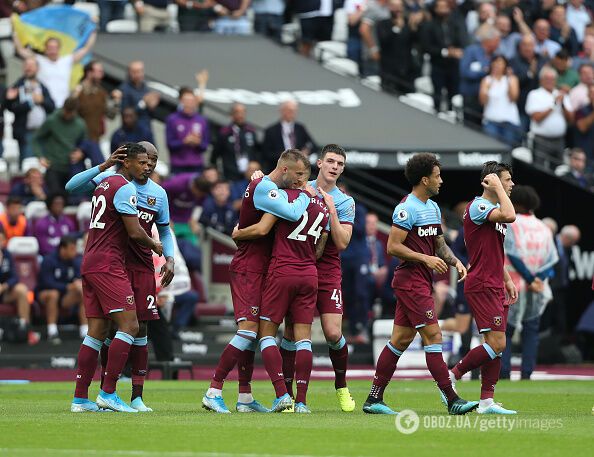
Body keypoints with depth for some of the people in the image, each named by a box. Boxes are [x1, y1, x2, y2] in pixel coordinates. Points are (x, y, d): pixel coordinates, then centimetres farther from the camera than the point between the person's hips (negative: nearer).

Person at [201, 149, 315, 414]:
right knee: (249, 329, -15)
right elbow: (292, 214, -26)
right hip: (249, 269, -10)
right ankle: (214, 391, -15)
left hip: (256, 270, 10)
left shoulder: (269, 187, 16)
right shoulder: (264, 188, -16)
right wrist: (306, 195, -8)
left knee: (250, 332, 9)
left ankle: (245, 397, 11)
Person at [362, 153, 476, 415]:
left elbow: (439, 244, 24)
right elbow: (393, 246, -16)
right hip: (411, 280, -10)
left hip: (421, 282, 10)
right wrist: (426, 259, -20)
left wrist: (455, 262, 6)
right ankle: (451, 399, -11)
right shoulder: (407, 208, -13)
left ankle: (374, 399, 12)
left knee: (401, 339, 9)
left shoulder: (433, 208, 17)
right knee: (433, 335, -11)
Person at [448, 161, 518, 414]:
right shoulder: (478, 207, -13)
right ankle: (451, 377, -2)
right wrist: (497, 187, -20)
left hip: (495, 287, 10)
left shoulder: (495, 211, 18)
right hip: (481, 286, -10)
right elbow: (510, 216, -31)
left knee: (495, 345, 6)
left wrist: (507, 280, 21)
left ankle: (486, 400, 7)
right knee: (496, 343, -14)